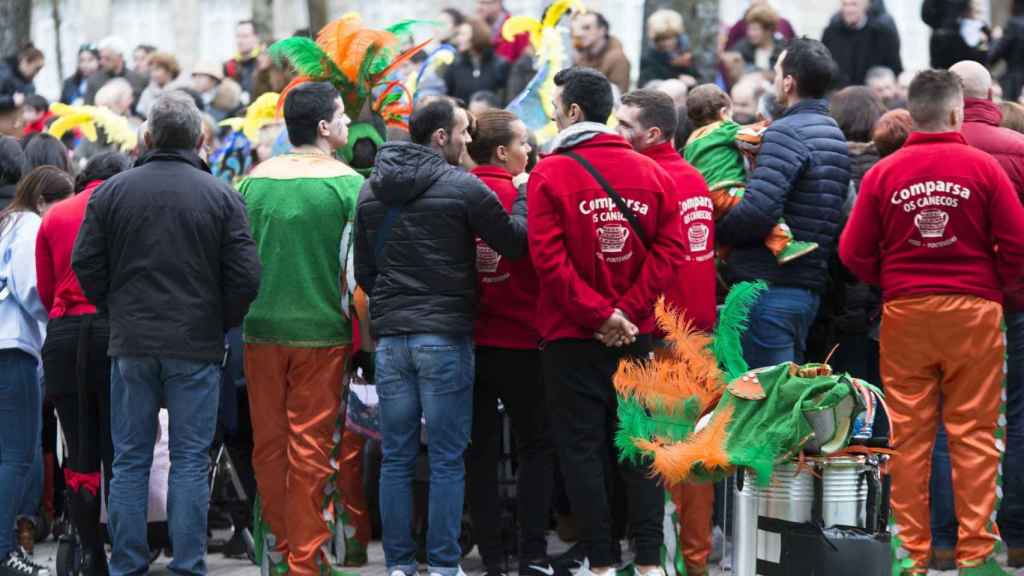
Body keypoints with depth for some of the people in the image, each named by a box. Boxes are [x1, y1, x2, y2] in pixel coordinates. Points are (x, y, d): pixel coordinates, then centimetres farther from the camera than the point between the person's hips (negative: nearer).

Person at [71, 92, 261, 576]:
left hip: (131, 344, 1)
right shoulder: (221, 196, -4)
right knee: (191, 460, 3)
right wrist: (220, 324, 10)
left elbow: (86, 264, 1)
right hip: (196, 346, -1)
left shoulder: (111, 192, 0)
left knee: (130, 460, 7)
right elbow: (245, 276, -6)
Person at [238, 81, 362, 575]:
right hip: (321, 331, -4)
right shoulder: (347, 183, -9)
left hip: (261, 330, 4)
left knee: (268, 443, 12)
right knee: (311, 446, 1)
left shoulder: (255, 180, 3)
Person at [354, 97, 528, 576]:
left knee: (396, 458, 8)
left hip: (390, 337, 5)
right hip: (445, 337, -5)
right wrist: (523, 196, 12)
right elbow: (515, 241, -4)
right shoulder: (462, 187, -9)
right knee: (446, 460, 1)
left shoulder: (371, 190, 9)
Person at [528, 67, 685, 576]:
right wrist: (627, 311, -6)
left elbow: (548, 256, -16)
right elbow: (670, 247, -4)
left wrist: (598, 313, -13)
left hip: (573, 338, -3)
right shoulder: (649, 172, 3)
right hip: (637, 334, 3)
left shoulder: (550, 174, -8)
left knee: (582, 447, 3)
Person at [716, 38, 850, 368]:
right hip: (811, 288, 9)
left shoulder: (786, 133, -14)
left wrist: (716, 230, -6)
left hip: (769, 288, -9)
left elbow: (758, 211, -23)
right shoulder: (836, 135, 16)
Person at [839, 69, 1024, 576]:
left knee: (909, 436, 7)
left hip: (904, 312, 2)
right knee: (973, 434, 3)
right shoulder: (982, 167, -6)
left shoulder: (883, 173, -2)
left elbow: (853, 253, -2)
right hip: (973, 311, -1)